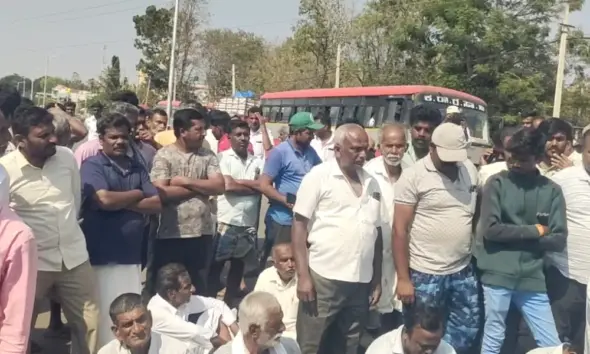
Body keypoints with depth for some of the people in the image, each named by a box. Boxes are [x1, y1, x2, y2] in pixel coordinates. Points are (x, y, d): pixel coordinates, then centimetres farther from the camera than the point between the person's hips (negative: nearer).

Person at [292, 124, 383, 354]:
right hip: (324, 278, -5)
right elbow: (299, 225, -7)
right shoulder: (319, 176, -5)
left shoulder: (372, 183, 11)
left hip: (362, 282, 5)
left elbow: (376, 233, 14)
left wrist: (377, 280, 13)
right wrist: (303, 276, -12)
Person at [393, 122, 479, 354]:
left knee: (469, 326, 16)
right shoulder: (413, 176, -12)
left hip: (464, 271, 5)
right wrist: (403, 279, -13)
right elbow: (400, 230, -12)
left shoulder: (471, 170, 4)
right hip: (426, 273, -5)